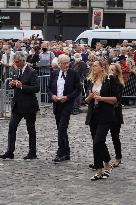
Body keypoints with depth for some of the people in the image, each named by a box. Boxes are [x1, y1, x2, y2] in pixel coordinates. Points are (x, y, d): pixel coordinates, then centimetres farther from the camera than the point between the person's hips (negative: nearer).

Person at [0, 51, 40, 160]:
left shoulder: (32, 72, -13)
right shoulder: (16, 71, 10)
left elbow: (36, 88, -19)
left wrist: (22, 86, -25)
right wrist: (13, 84, 0)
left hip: (28, 106, -7)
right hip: (17, 105, 7)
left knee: (31, 130, 5)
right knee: (12, 127, -1)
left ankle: (32, 153, 15)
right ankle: (10, 152, 0)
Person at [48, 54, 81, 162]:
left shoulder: (73, 74, -2)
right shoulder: (54, 74, 10)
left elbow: (78, 89, -2)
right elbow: (49, 88, 16)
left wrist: (67, 97, -14)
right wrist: (52, 95, -5)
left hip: (67, 103, -5)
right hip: (56, 104, 5)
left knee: (62, 128, -14)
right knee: (60, 129, 10)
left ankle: (61, 153, -13)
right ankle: (66, 153, 18)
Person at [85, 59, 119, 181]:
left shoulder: (110, 80, -5)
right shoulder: (91, 81, 12)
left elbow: (115, 99, -7)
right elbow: (87, 100, 17)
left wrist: (101, 98, -16)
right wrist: (90, 97, -5)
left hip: (105, 116, -6)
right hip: (93, 115, 6)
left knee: (98, 142, -14)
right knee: (99, 143, 9)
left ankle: (99, 171, -8)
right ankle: (107, 166, 24)